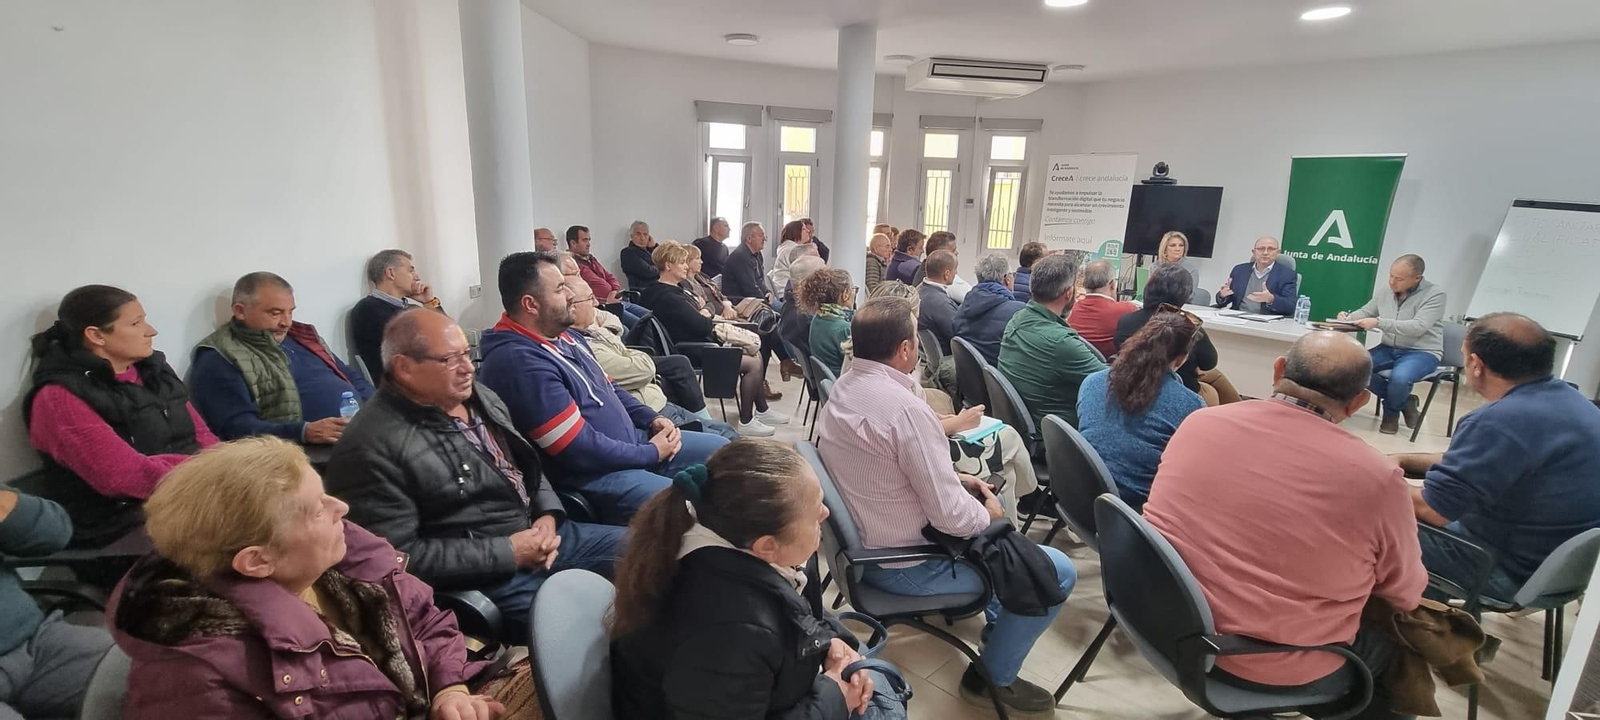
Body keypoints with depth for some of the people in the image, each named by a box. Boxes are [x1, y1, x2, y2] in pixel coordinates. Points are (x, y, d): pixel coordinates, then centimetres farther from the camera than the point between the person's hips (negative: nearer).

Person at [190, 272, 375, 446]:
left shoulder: (302, 334, 21)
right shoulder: (219, 358, 1)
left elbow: (350, 377, 26)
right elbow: (237, 427, -10)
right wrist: (305, 432, -24)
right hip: (312, 451, -7)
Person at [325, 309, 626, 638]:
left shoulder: (481, 397, 7)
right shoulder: (372, 447, -17)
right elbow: (399, 554, -20)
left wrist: (548, 515, -2)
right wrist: (507, 552, -19)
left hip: (542, 531, 8)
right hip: (488, 575, -8)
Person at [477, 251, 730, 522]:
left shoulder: (564, 336, 8)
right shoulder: (519, 362, -25)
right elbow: (581, 451, -26)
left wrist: (652, 419, 3)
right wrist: (652, 453, -14)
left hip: (631, 441, 10)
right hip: (591, 474, -10)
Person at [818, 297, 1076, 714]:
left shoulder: (843, 387, -1)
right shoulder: (905, 408, -30)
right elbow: (950, 517, -25)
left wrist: (958, 479, 7)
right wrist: (989, 515, -5)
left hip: (860, 540, 10)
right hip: (903, 563, -9)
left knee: (985, 500, 29)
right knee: (1057, 571, -2)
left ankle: (997, 611, 44)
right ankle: (992, 676, 15)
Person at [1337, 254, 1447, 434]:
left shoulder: (1435, 294, -13)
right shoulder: (1385, 293, 2)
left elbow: (1417, 327, -25)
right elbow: (1364, 312, 18)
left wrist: (1379, 322, -36)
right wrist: (1348, 317, -8)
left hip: (1422, 352, -5)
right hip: (1389, 349, 6)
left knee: (1399, 377, -35)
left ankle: (1391, 411, 3)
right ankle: (1404, 402, 2)